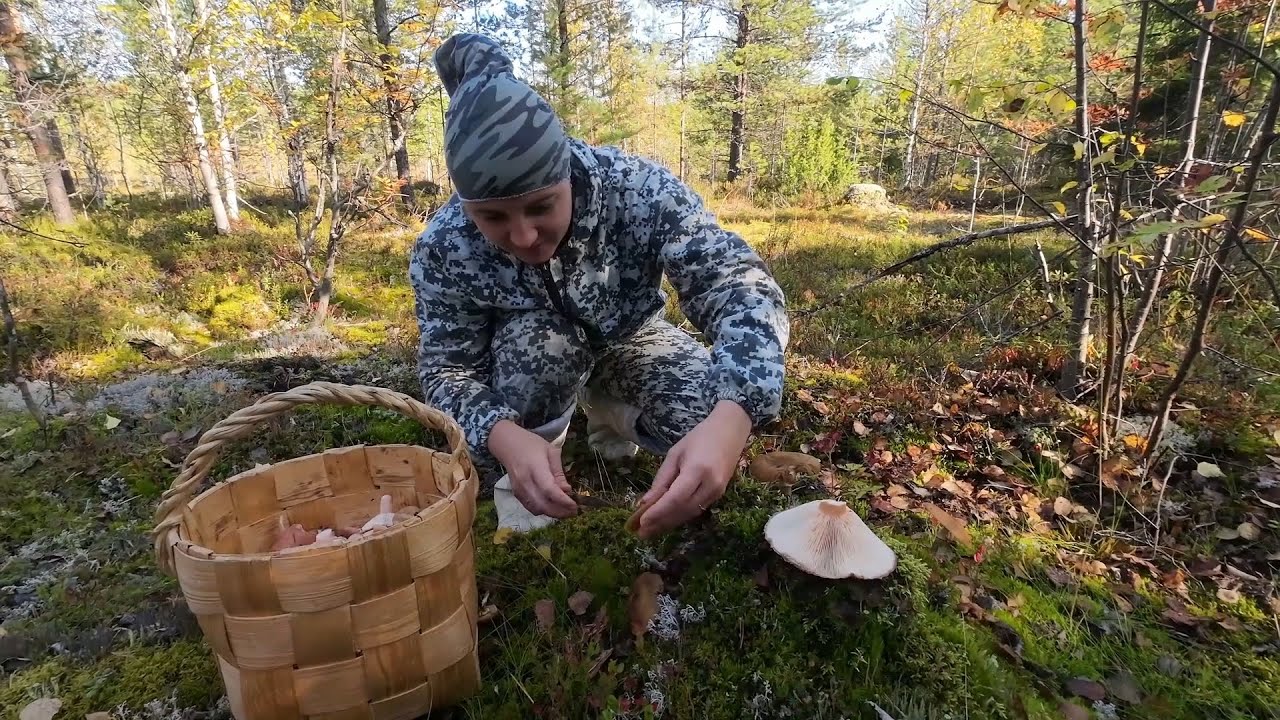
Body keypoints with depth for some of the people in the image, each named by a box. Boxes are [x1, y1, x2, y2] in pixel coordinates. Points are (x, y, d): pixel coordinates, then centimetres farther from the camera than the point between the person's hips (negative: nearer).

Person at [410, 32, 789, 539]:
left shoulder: (639, 189, -32)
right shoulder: (444, 248, -27)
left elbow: (740, 286, -37)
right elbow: (448, 370, -23)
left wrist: (729, 419, -56)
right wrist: (506, 437, -46)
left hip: (630, 337, 1)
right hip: (527, 355, 0)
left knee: (717, 415, -23)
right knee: (533, 341, -36)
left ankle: (610, 411, 9)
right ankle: (520, 477, -5)